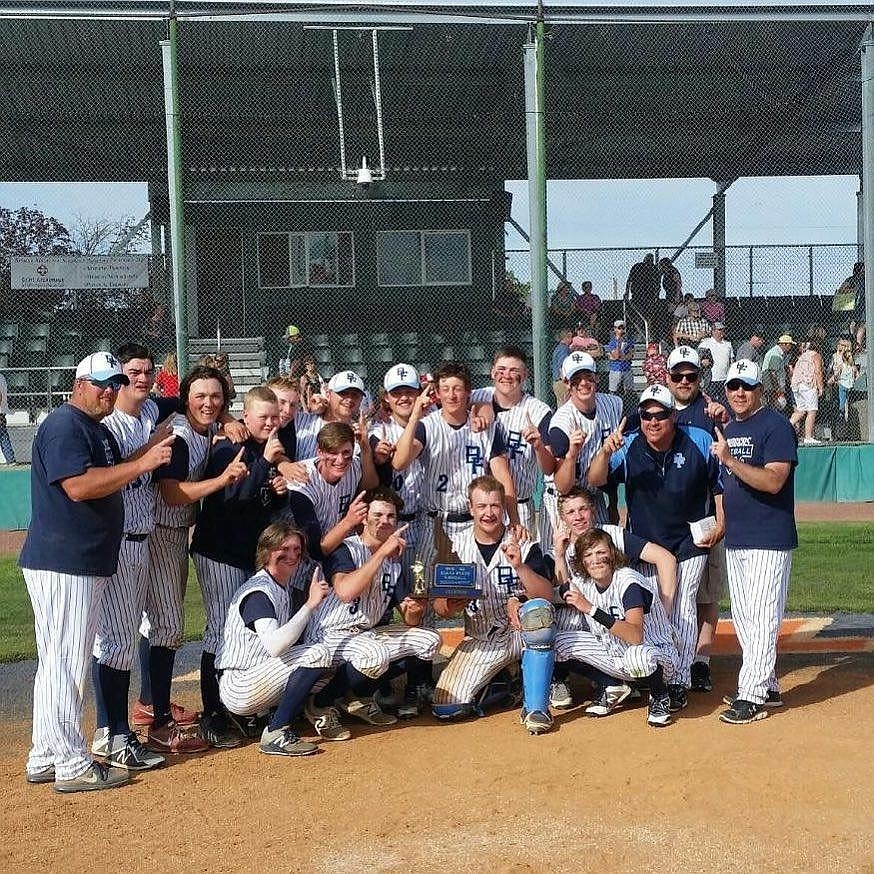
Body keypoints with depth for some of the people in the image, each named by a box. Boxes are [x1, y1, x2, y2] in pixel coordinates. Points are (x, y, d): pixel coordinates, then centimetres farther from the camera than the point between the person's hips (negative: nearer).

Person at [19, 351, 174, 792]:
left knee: (57, 662, 15)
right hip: (63, 564, -11)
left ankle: (44, 757, 24)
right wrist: (142, 463, -24)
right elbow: (78, 487, -24)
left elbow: (112, 479, 18)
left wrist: (155, 445, 7)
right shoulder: (63, 425, -13)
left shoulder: (99, 431, 18)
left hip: (85, 564, 11)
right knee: (67, 663, -5)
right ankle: (72, 766, 1)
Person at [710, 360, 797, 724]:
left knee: (761, 619, -8)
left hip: (769, 540, -9)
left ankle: (752, 697, -6)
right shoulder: (728, 430, 15)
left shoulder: (775, 425, -10)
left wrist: (729, 460, -28)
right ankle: (766, 687, 23)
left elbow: (773, 481, -22)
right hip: (735, 540, 9)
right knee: (743, 619, 13)